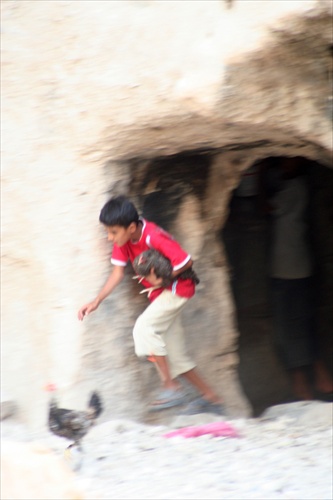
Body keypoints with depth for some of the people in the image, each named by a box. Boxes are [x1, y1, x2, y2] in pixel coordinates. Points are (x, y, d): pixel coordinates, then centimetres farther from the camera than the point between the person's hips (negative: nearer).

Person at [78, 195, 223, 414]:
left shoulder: (154, 237, -30)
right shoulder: (123, 240, -7)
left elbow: (186, 261, -24)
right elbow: (118, 272, -3)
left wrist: (162, 280, -19)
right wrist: (96, 302, -10)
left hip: (178, 288, -9)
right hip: (161, 294, 9)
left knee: (144, 327, -26)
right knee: (175, 356, 9)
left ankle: (172, 388, -21)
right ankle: (211, 398, 20)